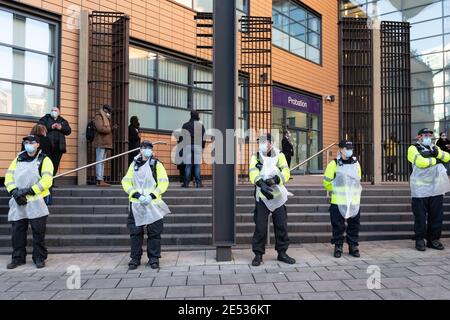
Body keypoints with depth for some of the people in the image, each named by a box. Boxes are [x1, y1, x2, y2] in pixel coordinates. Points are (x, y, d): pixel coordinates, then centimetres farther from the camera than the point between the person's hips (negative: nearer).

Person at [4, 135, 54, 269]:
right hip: (18, 203, 4)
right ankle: (18, 258, 22)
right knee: (17, 231, 8)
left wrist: (28, 190, -17)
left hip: (36, 203, -4)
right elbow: (9, 176, 8)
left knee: (38, 233, 1)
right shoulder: (18, 159, 15)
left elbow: (47, 180, -12)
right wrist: (14, 191, -9)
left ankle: (39, 258, 14)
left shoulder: (44, 160, 0)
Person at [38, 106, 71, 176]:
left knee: (55, 165, 4)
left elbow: (69, 131, 8)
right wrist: (51, 127, -14)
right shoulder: (45, 118, 13)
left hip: (58, 146, 3)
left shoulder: (63, 121, 20)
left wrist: (61, 128, -10)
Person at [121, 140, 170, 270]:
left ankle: (154, 258, 14)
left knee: (154, 232, 2)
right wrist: (137, 195, -11)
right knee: (135, 232, 6)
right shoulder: (134, 164, 11)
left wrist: (152, 196, -14)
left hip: (153, 204, -2)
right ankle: (135, 258, 18)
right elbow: (126, 182, 4)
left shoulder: (157, 164, 4)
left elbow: (163, 183, -2)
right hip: (136, 204, 2)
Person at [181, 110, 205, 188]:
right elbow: (203, 138, 8)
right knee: (197, 165, 1)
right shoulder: (201, 126, 7)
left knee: (188, 165, 0)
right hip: (198, 146, 0)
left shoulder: (185, 125, 6)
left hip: (187, 146, 0)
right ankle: (198, 183, 0)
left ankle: (186, 183, -1)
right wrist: (202, 147, 16)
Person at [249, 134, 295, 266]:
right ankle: (258, 254, 13)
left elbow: (286, 172, -10)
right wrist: (261, 184, -36)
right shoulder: (256, 157, 1)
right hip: (262, 197, -1)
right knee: (260, 227, -1)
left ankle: (282, 253, 24)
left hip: (278, 197, 2)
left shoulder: (279, 155, 3)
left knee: (282, 226, 8)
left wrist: (275, 179, -30)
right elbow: (253, 173, -16)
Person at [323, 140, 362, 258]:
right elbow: (327, 182, -1)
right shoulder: (334, 164, -3)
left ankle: (353, 247, 21)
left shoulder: (356, 163, 11)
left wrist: (356, 193, 13)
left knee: (354, 226, 9)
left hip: (354, 202, 4)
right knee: (338, 227, 3)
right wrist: (337, 191, 0)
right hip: (338, 202, -4)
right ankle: (338, 247, 16)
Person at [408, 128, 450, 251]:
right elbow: (421, 162, -17)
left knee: (437, 216, 9)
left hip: (436, 189, 6)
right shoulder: (413, 148, -1)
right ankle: (420, 240, 11)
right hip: (420, 189, -6)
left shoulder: (435, 148, 20)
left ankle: (433, 240, 21)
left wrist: (437, 153, -11)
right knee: (420, 217, 0)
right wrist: (436, 160, -3)